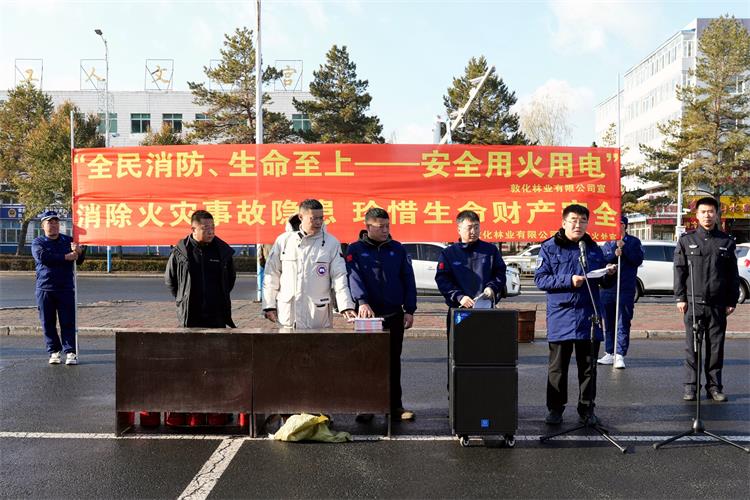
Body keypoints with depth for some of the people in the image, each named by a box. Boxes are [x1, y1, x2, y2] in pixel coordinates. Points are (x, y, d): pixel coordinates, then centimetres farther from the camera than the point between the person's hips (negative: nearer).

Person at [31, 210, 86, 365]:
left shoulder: (68, 240, 11)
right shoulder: (38, 242, 6)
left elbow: (79, 261, 2)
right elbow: (42, 257, -15)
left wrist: (80, 251, -22)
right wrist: (66, 257, -17)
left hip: (66, 288, 1)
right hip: (44, 288, 0)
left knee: (68, 322, -3)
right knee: (48, 323, 3)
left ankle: (70, 352, -2)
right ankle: (54, 352, 11)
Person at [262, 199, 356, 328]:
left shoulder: (331, 243, 1)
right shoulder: (283, 240, 4)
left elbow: (339, 278, -3)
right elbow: (271, 276, 9)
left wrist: (346, 306, -14)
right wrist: (269, 305, 5)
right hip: (287, 313, 1)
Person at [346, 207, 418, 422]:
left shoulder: (397, 249, 9)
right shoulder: (355, 250, 0)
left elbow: (408, 280, 8)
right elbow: (354, 277, -14)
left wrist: (409, 310, 0)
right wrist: (362, 301, -30)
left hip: (394, 316, 3)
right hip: (367, 316, -2)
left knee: (393, 362, 9)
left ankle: (395, 406, 17)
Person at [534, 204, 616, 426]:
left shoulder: (593, 248, 12)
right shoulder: (550, 247, 0)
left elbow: (605, 283, 18)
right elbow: (540, 279, -8)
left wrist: (609, 274, -5)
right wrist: (568, 281, -19)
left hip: (589, 318, 4)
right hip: (560, 318, -3)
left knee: (588, 367, 10)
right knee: (557, 367, 4)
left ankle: (586, 409, 22)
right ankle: (555, 409, 15)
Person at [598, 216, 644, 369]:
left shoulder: (634, 241, 6)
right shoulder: (607, 243, 12)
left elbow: (638, 260, -5)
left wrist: (624, 247, -11)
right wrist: (614, 255, -17)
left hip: (626, 289, -3)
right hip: (607, 288, 3)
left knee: (623, 323, -5)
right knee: (608, 323, 8)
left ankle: (620, 355, -4)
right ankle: (609, 353, 16)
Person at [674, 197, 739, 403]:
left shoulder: (726, 241, 9)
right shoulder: (686, 239, 6)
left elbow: (733, 274, 10)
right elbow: (679, 270, 4)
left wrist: (732, 300, 5)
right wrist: (680, 297, -2)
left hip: (718, 304, 1)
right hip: (693, 302, -1)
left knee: (716, 347, 6)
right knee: (692, 347, 1)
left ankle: (714, 386, 15)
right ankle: (690, 386, 8)